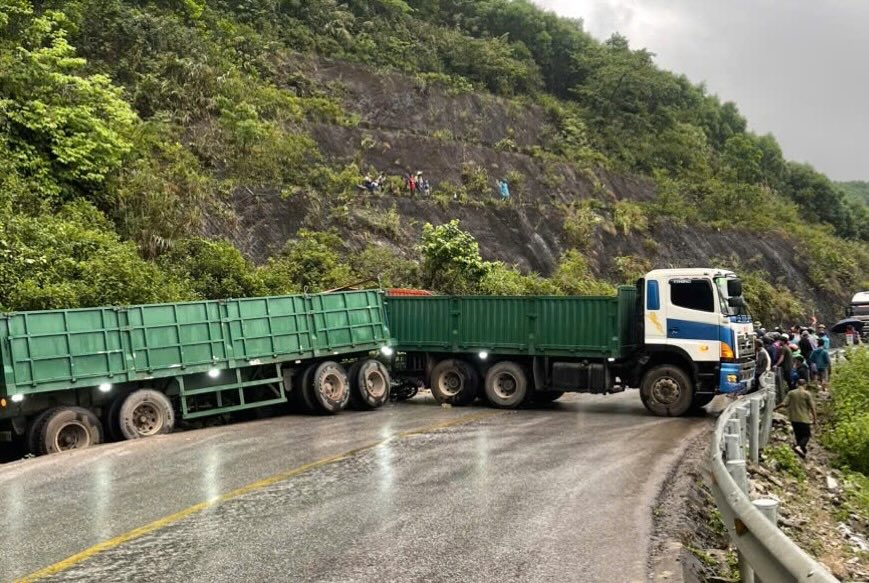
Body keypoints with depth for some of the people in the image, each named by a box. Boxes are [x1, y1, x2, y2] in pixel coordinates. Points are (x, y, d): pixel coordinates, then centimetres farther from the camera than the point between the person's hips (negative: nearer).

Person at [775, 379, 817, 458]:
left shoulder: (791, 393, 1)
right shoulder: (807, 394, -8)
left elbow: (784, 404, -7)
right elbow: (812, 407, -9)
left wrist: (775, 408, 7)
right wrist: (815, 418, -1)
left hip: (794, 419, 4)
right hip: (804, 419, -4)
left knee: (798, 435, 18)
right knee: (806, 435, 4)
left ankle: (803, 449, 27)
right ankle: (799, 446, -20)